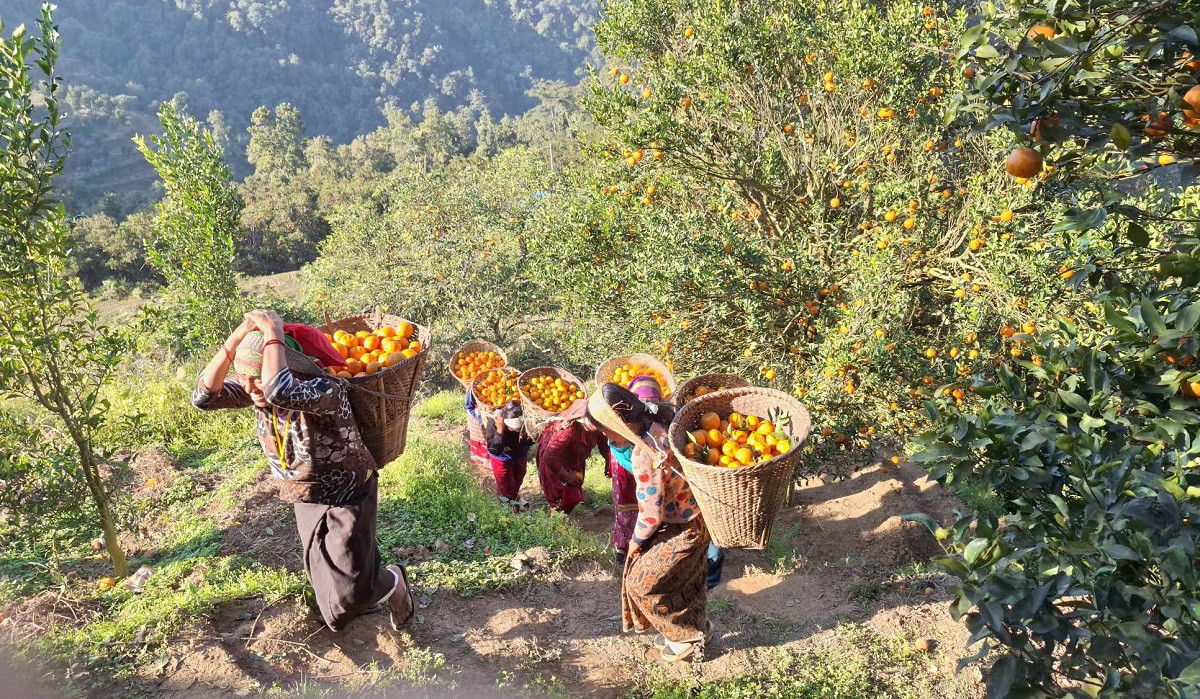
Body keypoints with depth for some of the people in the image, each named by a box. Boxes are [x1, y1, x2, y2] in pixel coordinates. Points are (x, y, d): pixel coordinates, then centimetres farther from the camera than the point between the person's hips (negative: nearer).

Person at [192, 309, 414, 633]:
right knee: (321, 570, 23)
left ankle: (393, 583, 31)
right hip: (306, 498, 7)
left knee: (349, 588, -1)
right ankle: (367, 594, 52)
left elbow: (280, 392, -55)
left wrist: (273, 332, -44)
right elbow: (204, 397, -24)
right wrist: (237, 337, -30)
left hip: (347, 496, -7)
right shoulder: (254, 391, -12)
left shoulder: (326, 390, -35)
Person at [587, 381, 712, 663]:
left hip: (685, 527, -8)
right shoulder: (659, 422, -10)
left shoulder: (645, 456, -33)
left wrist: (636, 540, -6)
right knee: (684, 578, 27)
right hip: (697, 510, 8)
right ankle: (696, 626, 48)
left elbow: (651, 514, -24)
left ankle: (688, 635, 25)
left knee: (643, 583, 8)